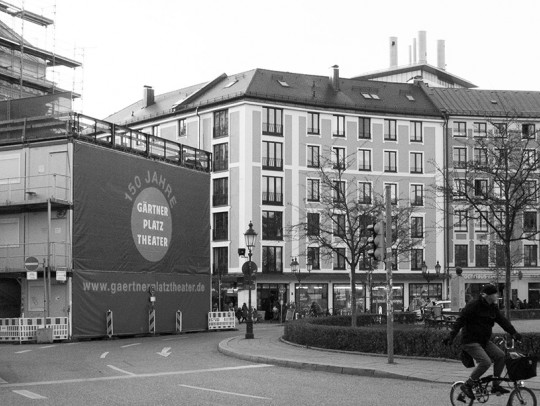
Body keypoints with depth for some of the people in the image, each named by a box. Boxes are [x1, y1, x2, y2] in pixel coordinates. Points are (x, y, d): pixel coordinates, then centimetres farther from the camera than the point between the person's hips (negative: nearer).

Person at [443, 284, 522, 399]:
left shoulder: (493, 308, 9)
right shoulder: (473, 306, -14)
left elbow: (502, 320, 6)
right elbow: (460, 321, -16)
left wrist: (514, 333, -7)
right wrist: (451, 336, -24)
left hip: (484, 341, 8)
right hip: (471, 341, -8)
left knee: (500, 355, -10)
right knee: (485, 362, -24)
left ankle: (496, 385, 1)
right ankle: (467, 385, -9)